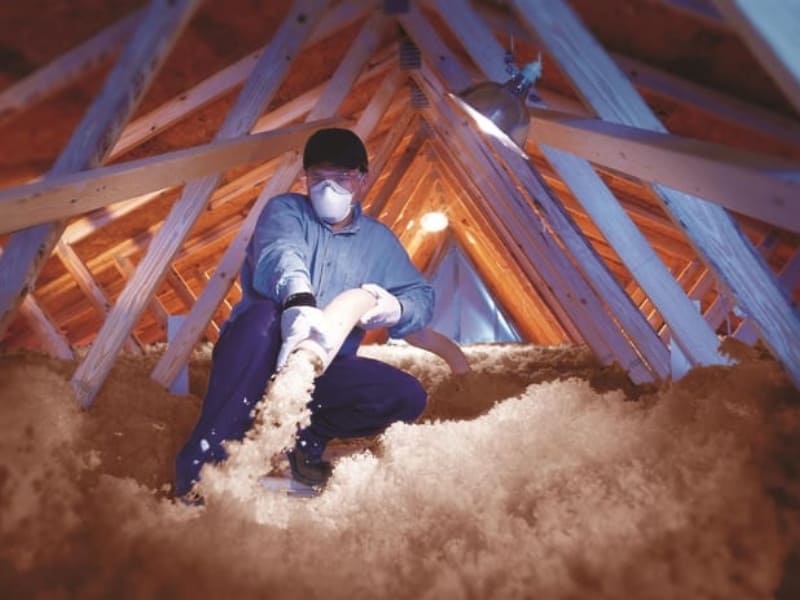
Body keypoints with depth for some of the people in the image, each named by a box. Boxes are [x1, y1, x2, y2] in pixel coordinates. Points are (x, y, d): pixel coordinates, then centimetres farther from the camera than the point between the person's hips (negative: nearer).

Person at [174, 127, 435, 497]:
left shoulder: (379, 240, 9)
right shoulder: (286, 210, -3)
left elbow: (422, 297, 10)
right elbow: (279, 254, -26)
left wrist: (396, 310, -16)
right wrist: (298, 300, -50)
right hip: (258, 358, -3)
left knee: (408, 397, -19)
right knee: (265, 316, -39)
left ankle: (302, 437, -7)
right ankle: (202, 460, -37)